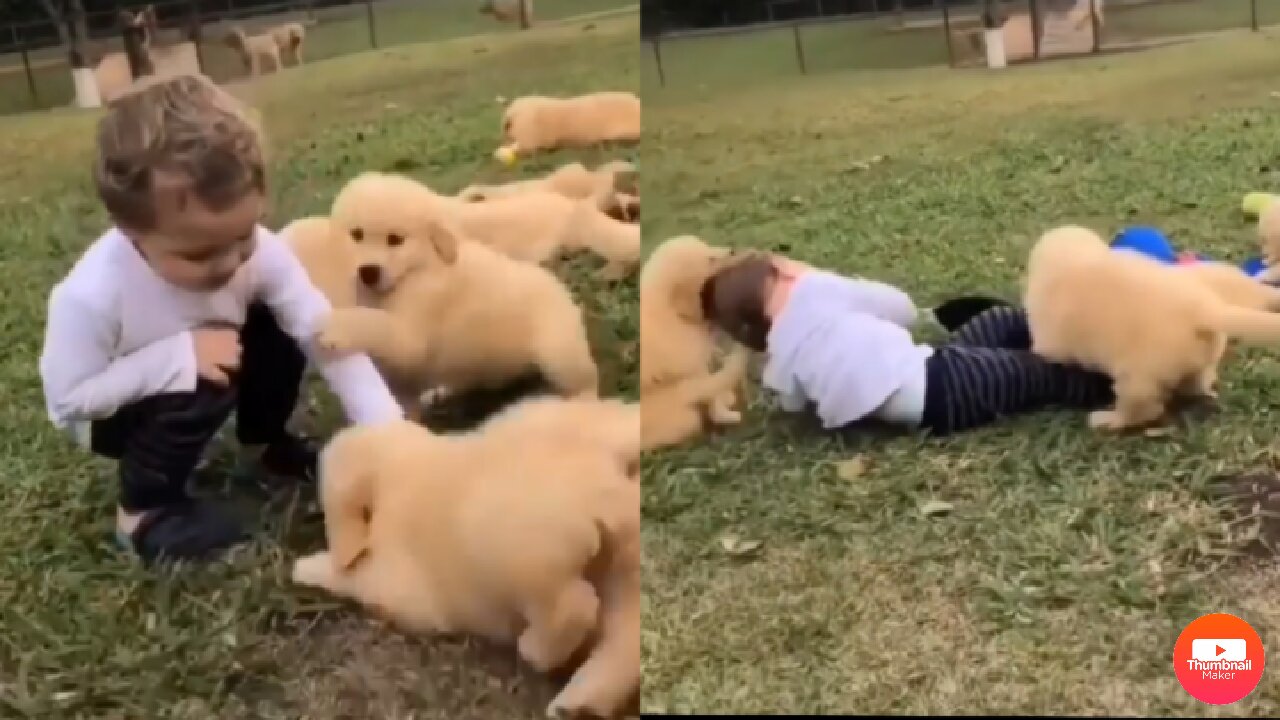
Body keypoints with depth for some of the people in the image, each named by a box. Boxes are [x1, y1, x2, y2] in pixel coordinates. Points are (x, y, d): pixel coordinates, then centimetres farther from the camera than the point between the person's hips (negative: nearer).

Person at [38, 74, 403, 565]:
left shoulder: (257, 251, -28)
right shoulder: (90, 297, -38)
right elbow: (66, 402, -29)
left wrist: (387, 430, -34)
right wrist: (177, 357, -39)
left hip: (204, 371, 5)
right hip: (117, 410, -4)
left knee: (279, 332, -19)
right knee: (200, 389, -33)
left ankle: (262, 443, 10)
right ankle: (143, 510, -6)